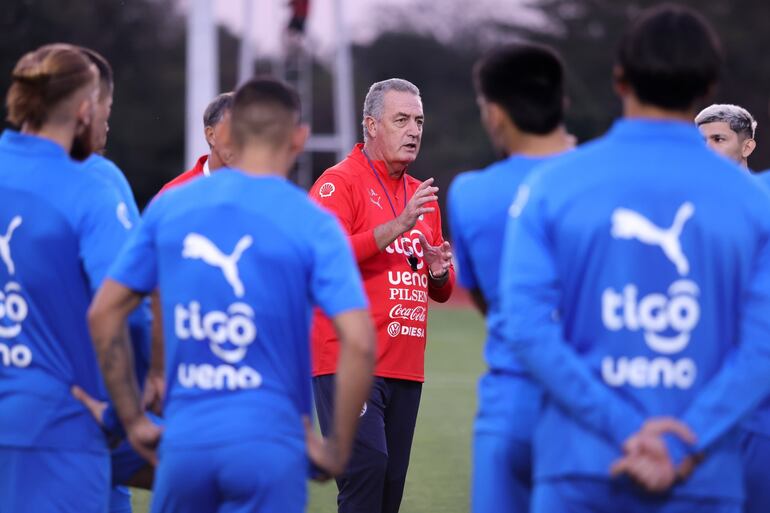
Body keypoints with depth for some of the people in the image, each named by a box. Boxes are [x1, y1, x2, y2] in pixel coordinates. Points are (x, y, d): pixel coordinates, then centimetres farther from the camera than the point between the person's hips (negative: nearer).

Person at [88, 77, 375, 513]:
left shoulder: (169, 207, 6)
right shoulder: (312, 223, -4)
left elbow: (104, 314, 9)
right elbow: (359, 342, -13)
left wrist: (134, 420, 15)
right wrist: (339, 448, -2)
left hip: (185, 441, 3)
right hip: (269, 445, -3)